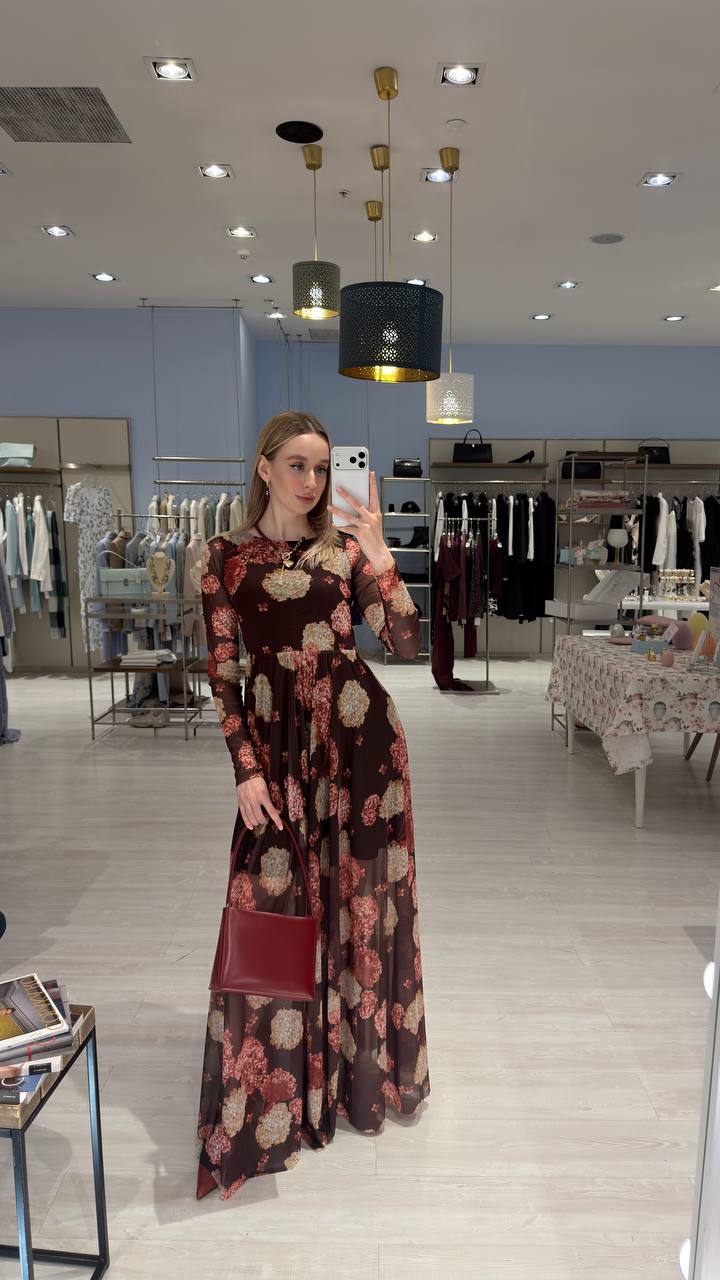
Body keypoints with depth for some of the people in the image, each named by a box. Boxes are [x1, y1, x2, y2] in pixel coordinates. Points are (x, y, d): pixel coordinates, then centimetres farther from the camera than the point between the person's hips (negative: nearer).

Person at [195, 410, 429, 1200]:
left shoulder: (345, 547, 2)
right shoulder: (226, 557, 2)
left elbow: (407, 644, -7)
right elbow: (223, 672, 0)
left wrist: (378, 555, -18)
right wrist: (246, 770, -7)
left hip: (357, 731, 1)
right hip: (276, 739, 0)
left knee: (359, 896, 11)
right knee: (272, 904, 5)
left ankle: (361, 1067, 36)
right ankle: (274, 1087, 29)